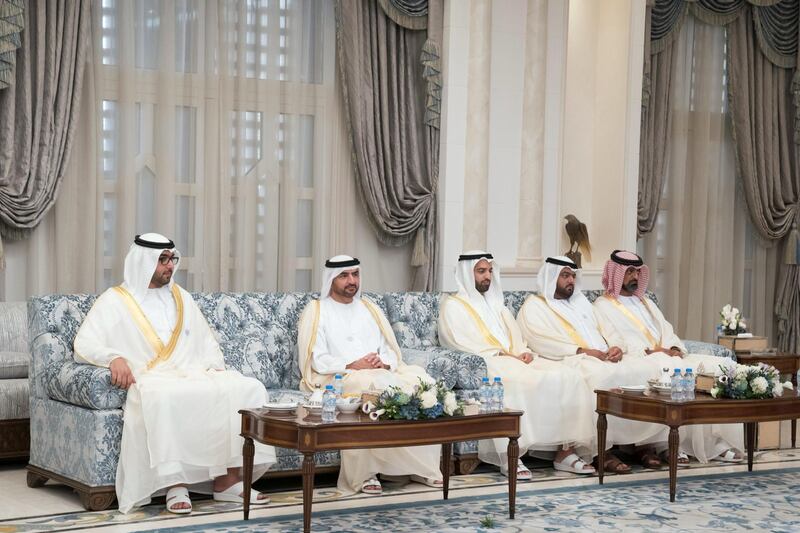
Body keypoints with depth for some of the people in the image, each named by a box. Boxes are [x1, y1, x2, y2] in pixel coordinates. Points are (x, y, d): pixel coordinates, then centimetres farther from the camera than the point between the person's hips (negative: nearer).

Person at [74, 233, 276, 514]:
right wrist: (114, 358, -24)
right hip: (149, 382, -5)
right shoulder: (114, 301, 7)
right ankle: (175, 483, -35)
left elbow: (207, 342, 26)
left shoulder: (181, 297, 22)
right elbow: (83, 345, -3)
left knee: (249, 388, -20)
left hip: (193, 376, 5)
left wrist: (217, 369, 5)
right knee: (164, 397, -41)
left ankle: (228, 478, -21)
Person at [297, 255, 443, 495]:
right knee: (371, 386, -38)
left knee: (422, 383, -22)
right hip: (335, 378, -5)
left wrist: (383, 364, -8)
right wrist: (352, 366, -19)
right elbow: (316, 360, -5)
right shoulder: (316, 311, 7)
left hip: (381, 375, 5)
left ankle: (421, 466, -19)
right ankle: (364, 473, -33)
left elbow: (390, 351, 16)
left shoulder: (369, 309, 22)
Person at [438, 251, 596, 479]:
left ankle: (565, 450, -21)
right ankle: (510, 456, -38)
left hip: (516, 359, 7)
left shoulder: (497, 304, 29)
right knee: (514, 381, -41)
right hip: (481, 364, -7)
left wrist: (525, 353, -1)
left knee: (568, 377, -17)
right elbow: (461, 344, -7)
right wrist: (500, 353, -14)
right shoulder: (453, 305, 8)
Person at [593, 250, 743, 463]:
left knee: (717, 366, -15)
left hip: (668, 357, 7)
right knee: (684, 372, -34)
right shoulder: (603, 306, 6)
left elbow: (667, 331, 21)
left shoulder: (646, 303, 29)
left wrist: (674, 348, -2)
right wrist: (649, 351, -16)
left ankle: (718, 441, -23)